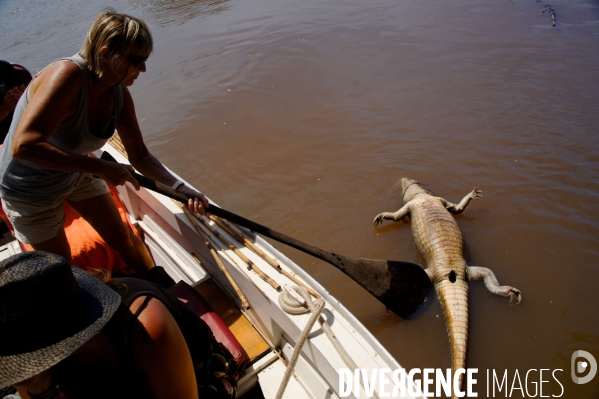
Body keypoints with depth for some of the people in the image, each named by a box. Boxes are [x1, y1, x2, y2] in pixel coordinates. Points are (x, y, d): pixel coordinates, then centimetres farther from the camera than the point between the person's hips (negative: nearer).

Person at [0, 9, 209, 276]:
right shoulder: (68, 75, -34)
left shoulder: (119, 93, -14)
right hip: (30, 191, -6)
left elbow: (139, 156, -6)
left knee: (123, 238, 12)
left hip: (78, 175, 6)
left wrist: (180, 188, -17)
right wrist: (100, 167, -40)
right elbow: (23, 146, -41)